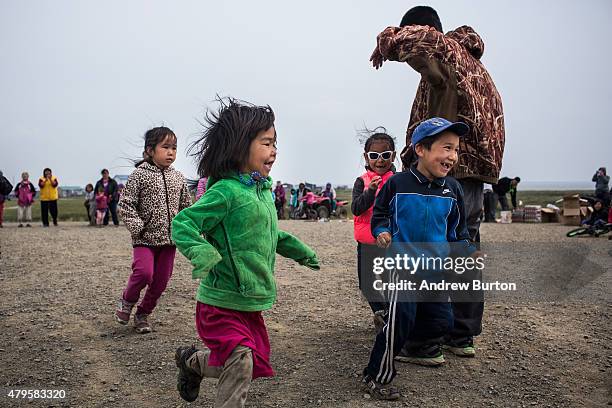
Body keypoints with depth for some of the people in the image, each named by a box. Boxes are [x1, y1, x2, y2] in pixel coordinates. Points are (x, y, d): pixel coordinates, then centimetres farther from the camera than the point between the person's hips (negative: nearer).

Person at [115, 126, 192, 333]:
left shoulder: (178, 177, 8)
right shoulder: (140, 174, -5)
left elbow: (186, 207, 15)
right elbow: (126, 204, -6)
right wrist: (137, 227, -15)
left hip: (169, 239, 5)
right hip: (145, 238, -4)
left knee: (161, 281, 8)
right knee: (144, 273, -20)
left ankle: (143, 314, 29)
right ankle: (127, 299, 12)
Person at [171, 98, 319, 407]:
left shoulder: (264, 191, 8)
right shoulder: (226, 191, -19)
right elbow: (183, 224, -22)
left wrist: (298, 250, 24)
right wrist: (202, 253, -38)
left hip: (251, 301, 9)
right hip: (222, 300, -8)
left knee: (256, 360, 17)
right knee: (240, 364, -10)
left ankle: (191, 361, 40)